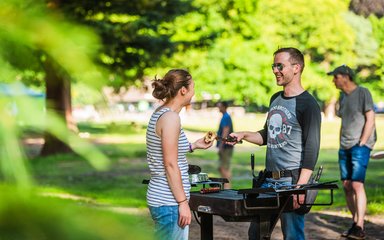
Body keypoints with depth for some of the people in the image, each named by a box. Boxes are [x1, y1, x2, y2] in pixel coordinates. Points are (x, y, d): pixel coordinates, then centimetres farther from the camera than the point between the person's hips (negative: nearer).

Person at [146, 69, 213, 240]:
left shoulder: (160, 113, 12)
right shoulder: (171, 118, -16)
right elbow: (170, 164, -18)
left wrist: (193, 146, 25)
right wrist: (183, 202, -16)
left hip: (159, 198, 10)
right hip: (169, 202, -10)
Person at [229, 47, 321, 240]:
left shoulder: (307, 105, -9)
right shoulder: (275, 99, 15)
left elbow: (312, 149, -15)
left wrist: (301, 187, -21)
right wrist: (244, 135, 8)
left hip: (291, 180, -8)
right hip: (269, 180, 8)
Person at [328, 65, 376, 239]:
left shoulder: (363, 93, -5)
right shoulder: (343, 97, 17)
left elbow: (370, 119, -10)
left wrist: (361, 143, -14)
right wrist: (341, 145, 14)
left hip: (360, 146, -8)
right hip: (345, 147, 8)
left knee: (357, 184, -15)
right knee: (346, 186, 5)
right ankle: (355, 224, 12)